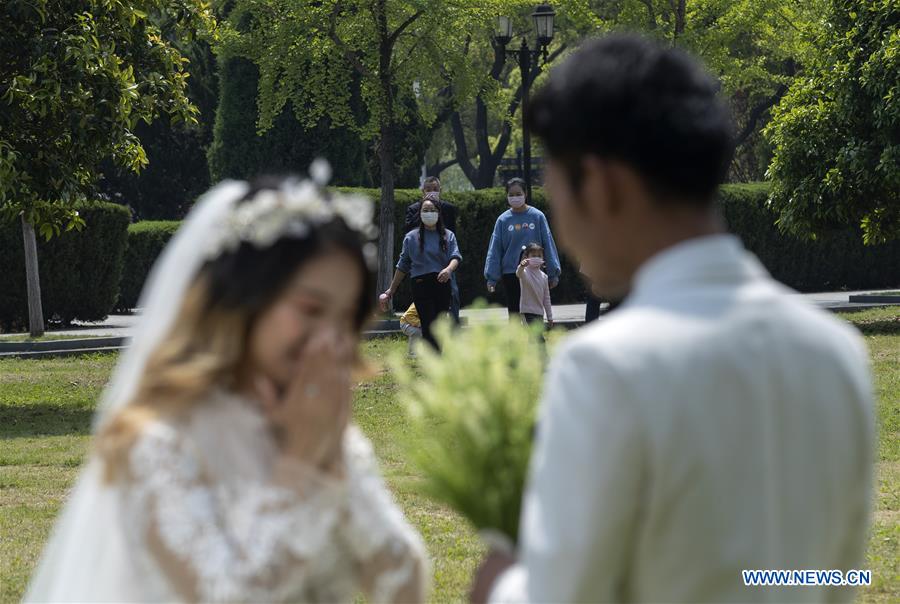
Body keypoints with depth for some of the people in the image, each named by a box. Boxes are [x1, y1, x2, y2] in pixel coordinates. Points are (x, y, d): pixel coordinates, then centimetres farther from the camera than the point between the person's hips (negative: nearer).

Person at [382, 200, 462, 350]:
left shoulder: (448, 236, 11)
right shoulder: (411, 237, 10)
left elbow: (456, 256, -4)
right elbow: (403, 266, 14)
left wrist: (449, 269, -27)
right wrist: (391, 291, 14)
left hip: (443, 285, 2)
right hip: (421, 285, -2)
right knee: (429, 328, -14)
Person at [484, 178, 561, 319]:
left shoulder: (537, 216, 0)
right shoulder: (503, 220, 2)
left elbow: (548, 244, 2)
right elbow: (495, 250, 3)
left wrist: (553, 273, 0)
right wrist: (491, 277, -1)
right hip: (511, 274, 0)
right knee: (514, 313, 3)